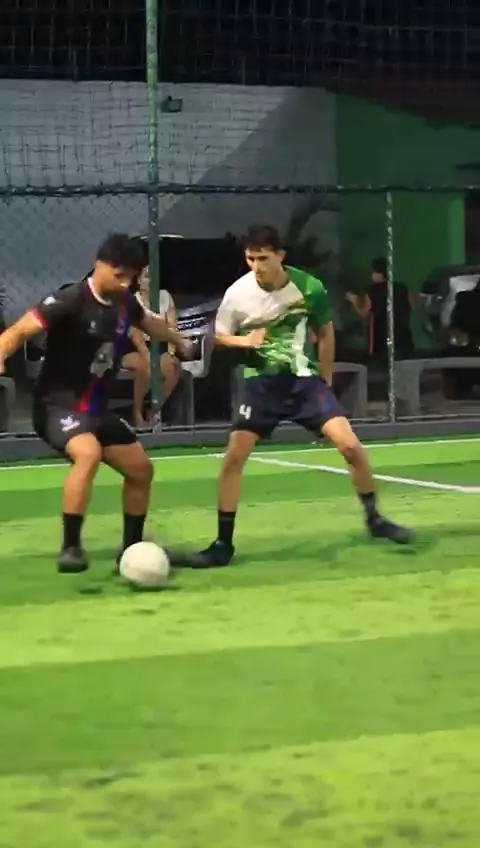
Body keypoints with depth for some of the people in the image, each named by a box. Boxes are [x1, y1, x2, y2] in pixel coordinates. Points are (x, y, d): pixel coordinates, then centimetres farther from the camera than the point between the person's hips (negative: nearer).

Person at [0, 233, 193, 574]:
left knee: (141, 469, 11)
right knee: (89, 453, -36)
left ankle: (132, 548, 29)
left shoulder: (124, 303, 3)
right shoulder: (70, 300, -19)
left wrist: (181, 344, 44)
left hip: (96, 408, 8)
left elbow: (152, 323, 27)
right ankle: (71, 546, -30)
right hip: (58, 404, -8)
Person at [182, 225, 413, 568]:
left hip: (305, 379, 0)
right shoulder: (237, 294, -13)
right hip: (262, 383, 0)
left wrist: (325, 381, 8)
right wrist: (244, 340, -18)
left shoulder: (309, 287, -12)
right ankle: (223, 544, 0)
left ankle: (374, 518, 9)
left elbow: (325, 333, 6)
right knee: (234, 456, -10)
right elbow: (219, 338, 3)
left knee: (350, 444, -12)